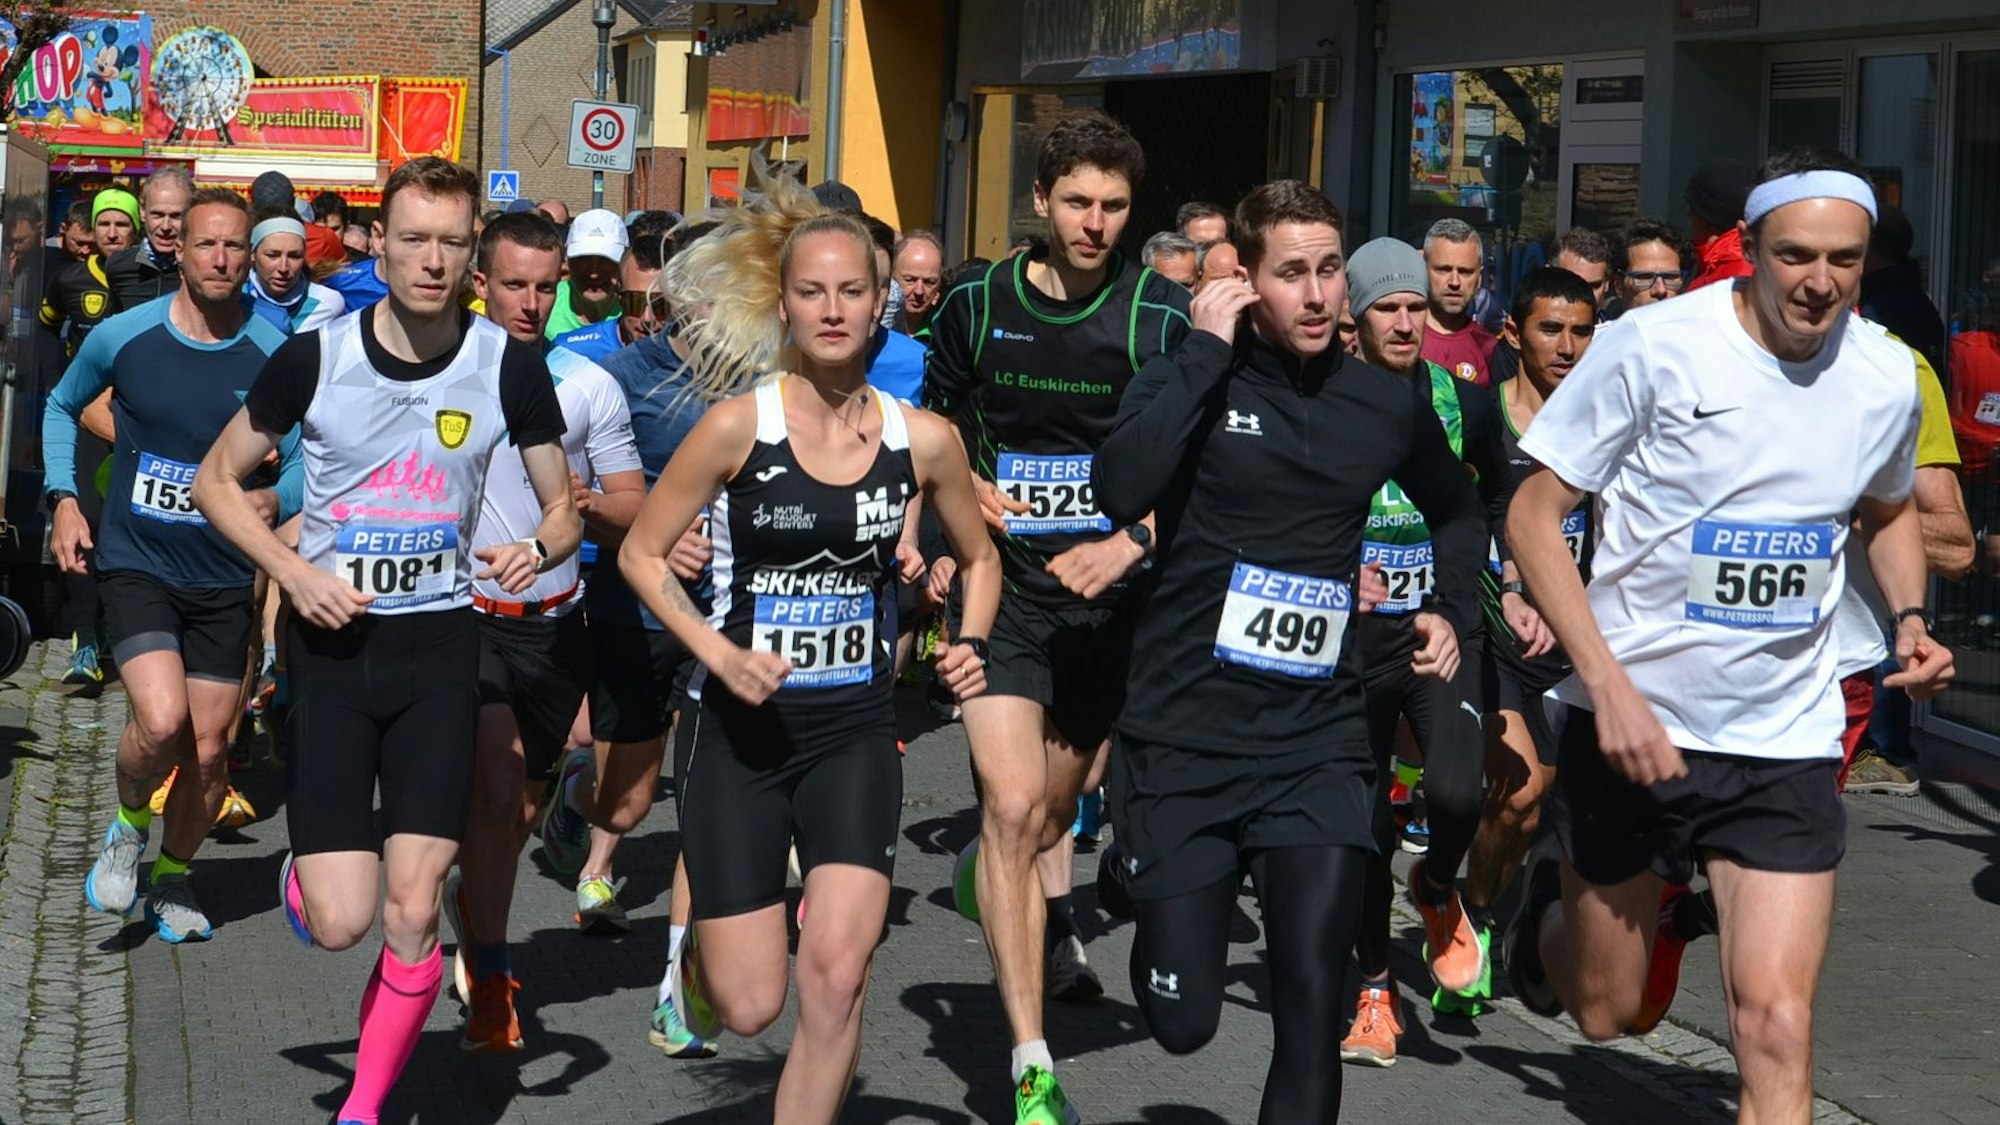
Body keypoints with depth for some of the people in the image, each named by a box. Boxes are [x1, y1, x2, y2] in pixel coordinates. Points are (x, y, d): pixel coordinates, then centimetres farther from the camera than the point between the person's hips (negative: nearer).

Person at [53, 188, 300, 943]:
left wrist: (273, 500, -22)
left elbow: (305, 461, -1)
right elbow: (62, 407, 13)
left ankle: (172, 874, 33)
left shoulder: (277, 356, -7)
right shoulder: (123, 336, -5)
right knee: (162, 721, -22)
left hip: (223, 577, 2)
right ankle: (128, 823, 10)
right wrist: (64, 500, 3)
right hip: (135, 564, -1)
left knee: (207, 751, 7)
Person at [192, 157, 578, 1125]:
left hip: (438, 645, 1)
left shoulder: (508, 366, -5)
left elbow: (564, 509, 6)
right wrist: (294, 571, -11)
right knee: (340, 922, -7)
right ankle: (304, 876, 32)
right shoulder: (314, 356, -7)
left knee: (413, 911, -7)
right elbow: (216, 480, 5)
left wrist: (537, 549, -18)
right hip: (332, 642, -1)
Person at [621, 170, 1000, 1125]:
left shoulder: (923, 439, -3)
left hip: (854, 729, 2)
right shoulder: (737, 424, -11)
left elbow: (978, 557, 15)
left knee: (838, 978, -12)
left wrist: (970, 645, -4)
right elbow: (640, 553, -3)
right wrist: (720, 653, -17)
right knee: (748, 1006, 0)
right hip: (742, 729, -2)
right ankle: (699, 951, 37)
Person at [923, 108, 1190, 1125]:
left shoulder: (1164, 317, -5)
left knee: (1055, 805, 18)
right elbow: (935, 427, 14)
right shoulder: (978, 304, 0)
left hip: (1111, 596, 1)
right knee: (1013, 806, -16)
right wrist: (967, 489, -6)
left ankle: (1044, 918, 55)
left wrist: (1131, 542, -18)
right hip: (1003, 585, -1)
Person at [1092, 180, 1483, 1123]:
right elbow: (1119, 489, -25)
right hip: (1183, 741, -2)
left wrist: (1456, 611, 12)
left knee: (1312, 1006, -12)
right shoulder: (1189, 380, -4)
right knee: (1182, 1021, 5)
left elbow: (1456, 509, 28)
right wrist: (1207, 352, -19)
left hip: (1318, 750, 2)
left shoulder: (1388, 404, 6)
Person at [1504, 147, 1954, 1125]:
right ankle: (1549, 911, 48)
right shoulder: (1654, 345, -14)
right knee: (1604, 1009, 14)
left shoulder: (1887, 376, -2)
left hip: (1786, 741, 2)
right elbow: (1534, 514, -11)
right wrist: (1610, 684, -21)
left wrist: (1909, 620, 0)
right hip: (1630, 717, -2)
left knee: (1777, 1021, -11)